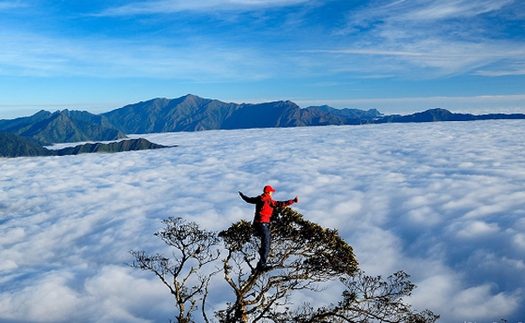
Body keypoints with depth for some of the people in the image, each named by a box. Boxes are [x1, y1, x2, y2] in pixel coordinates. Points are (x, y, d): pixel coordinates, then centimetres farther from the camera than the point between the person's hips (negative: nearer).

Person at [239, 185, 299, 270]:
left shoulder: (258, 199, 8)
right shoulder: (269, 201, -14)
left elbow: (248, 200, 25)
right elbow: (281, 204, -24)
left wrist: (242, 195, 46)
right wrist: (293, 201, -23)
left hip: (257, 223, 9)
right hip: (263, 224, -9)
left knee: (264, 243, 23)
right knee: (266, 246, -2)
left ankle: (261, 263, 28)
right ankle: (262, 264, -3)